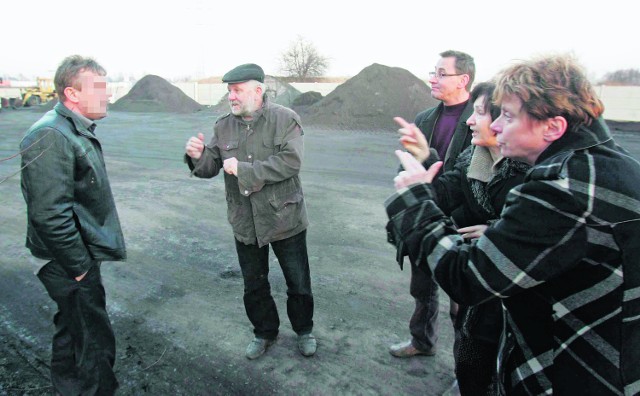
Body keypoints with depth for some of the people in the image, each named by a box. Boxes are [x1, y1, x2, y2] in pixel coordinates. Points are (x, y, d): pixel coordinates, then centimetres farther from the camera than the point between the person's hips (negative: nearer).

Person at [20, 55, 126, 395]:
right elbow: (50, 214, -28)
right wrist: (78, 267, -20)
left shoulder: (77, 130, 10)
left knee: (73, 329, 25)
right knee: (95, 341, 1)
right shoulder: (50, 137, -23)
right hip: (68, 264, -10)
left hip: (81, 254, 11)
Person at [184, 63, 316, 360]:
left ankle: (304, 330, 39)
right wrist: (197, 157, -21)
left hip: (284, 220, -3)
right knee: (254, 286, 19)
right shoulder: (224, 126, 2)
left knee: (298, 283, 14)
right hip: (245, 223, 4)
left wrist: (243, 169, -26)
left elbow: (290, 161, -25)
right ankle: (265, 332, 43)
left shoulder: (285, 119, -12)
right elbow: (210, 167, 2)